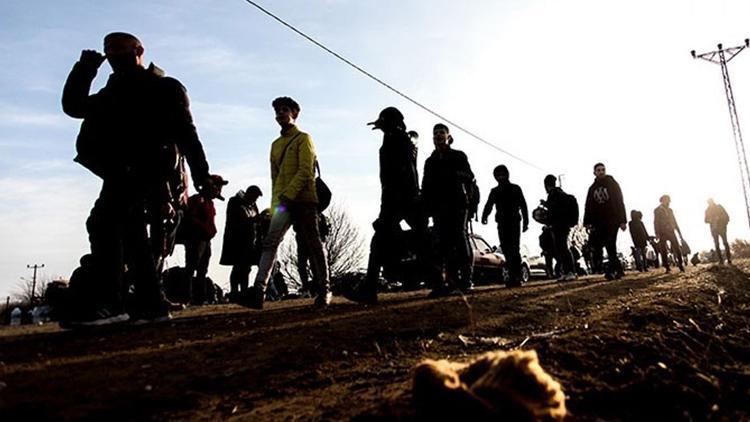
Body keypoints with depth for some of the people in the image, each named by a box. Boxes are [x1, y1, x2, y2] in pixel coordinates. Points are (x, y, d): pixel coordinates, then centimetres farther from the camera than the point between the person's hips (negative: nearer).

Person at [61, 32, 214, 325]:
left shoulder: (166, 88, 7)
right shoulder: (113, 93, 28)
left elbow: (186, 133, -2)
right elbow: (73, 106, 22)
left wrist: (201, 175, -12)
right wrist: (85, 69, 11)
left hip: (145, 169, -8)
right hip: (122, 173, 8)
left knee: (104, 221, -22)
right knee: (130, 233, 7)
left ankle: (107, 302, -25)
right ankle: (152, 304, 12)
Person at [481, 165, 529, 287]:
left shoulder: (515, 189, 8)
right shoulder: (495, 191, 14)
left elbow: (523, 206, 6)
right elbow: (489, 206, 2)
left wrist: (525, 222, -2)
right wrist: (484, 217, -18)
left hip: (514, 222, -3)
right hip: (502, 224, 3)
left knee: (514, 249, -12)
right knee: (506, 249, 0)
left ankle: (516, 277, -16)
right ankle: (513, 276, 7)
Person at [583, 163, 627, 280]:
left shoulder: (612, 183, 5)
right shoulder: (592, 188, 15)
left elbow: (620, 202, -1)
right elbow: (589, 206, 11)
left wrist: (622, 221, -9)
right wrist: (587, 222, -1)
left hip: (612, 220, -4)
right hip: (598, 222, 4)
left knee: (610, 246, -9)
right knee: (594, 243, -9)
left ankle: (611, 270, -4)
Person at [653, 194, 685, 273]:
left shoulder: (670, 210, 19)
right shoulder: (657, 210, 4)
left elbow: (674, 221, 20)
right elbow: (656, 222, -3)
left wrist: (679, 232, 13)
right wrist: (657, 234, -12)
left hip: (671, 231, 4)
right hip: (662, 233, -4)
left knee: (677, 248, -6)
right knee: (663, 251, -4)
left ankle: (680, 265, 3)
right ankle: (667, 267, 0)